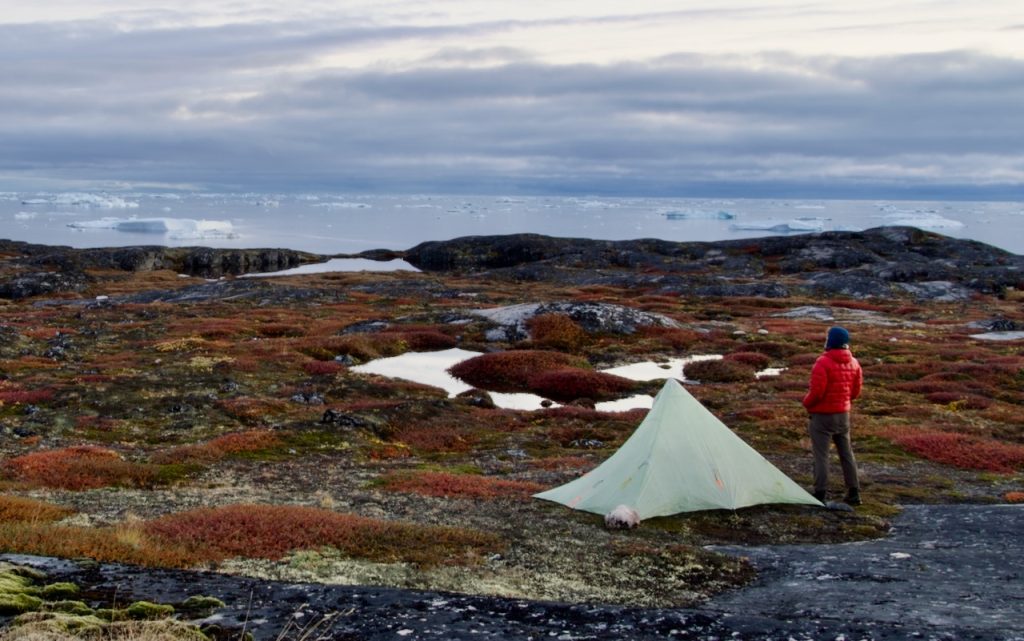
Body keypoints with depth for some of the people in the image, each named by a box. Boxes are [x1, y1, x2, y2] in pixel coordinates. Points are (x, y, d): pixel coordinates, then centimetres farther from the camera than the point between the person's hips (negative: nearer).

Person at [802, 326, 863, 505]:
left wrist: (806, 403, -2)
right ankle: (854, 493, 19)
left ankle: (820, 494, -1)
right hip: (844, 414, 7)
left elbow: (816, 392, -21)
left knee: (821, 455, -1)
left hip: (823, 415, -7)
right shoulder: (853, 363, 3)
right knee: (846, 453, 15)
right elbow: (856, 391, 9)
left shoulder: (823, 363, -19)